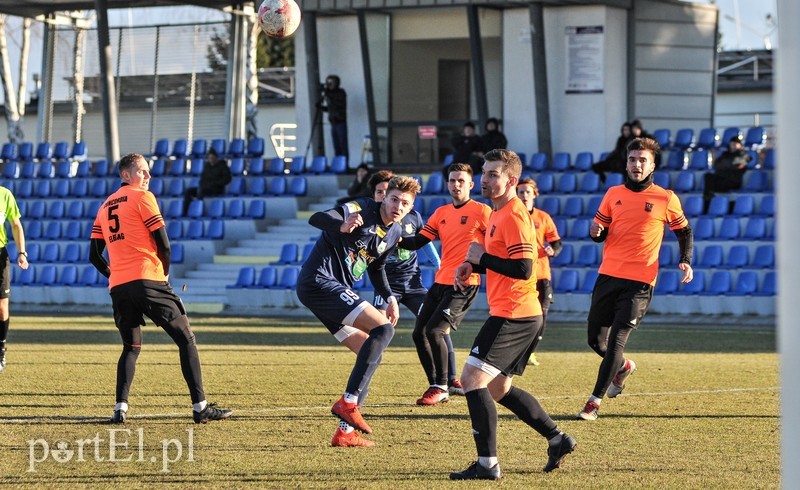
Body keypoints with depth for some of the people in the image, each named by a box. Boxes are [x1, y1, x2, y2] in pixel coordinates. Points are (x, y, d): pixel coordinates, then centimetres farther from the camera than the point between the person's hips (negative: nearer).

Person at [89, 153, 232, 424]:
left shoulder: (105, 206, 18)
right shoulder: (142, 197, 0)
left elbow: (95, 255, 16)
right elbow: (163, 244, -4)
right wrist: (165, 272, 11)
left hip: (118, 287, 6)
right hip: (147, 281, -6)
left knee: (131, 347, 19)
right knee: (186, 339, 0)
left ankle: (120, 408, 1)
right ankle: (200, 406, -7)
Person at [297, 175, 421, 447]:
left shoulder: (395, 232, 13)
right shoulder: (361, 211, -13)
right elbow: (316, 219, -27)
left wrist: (389, 297, 14)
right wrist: (342, 226, -48)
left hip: (336, 289, 10)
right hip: (319, 280, -10)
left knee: (372, 354, 6)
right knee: (383, 328, -21)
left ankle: (345, 431, 6)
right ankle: (348, 402, -22)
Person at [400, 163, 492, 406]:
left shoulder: (481, 211, -4)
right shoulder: (441, 213, 14)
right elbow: (417, 242, 12)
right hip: (440, 282, 8)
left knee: (434, 330, -19)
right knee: (419, 333, 4)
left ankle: (441, 388, -7)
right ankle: (446, 384, 14)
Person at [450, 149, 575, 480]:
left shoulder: (514, 216, -16)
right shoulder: (499, 212, 16)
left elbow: (523, 268, -24)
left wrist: (481, 257, -15)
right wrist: (472, 266, 9)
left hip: (512, 315, -11)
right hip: (521, 315, 11)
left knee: (472, 378, -15)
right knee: (498, 389, 19)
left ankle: (487, 463, -17)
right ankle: (557, 439, 26)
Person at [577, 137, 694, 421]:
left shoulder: (665, 199, 0)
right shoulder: (614, 194, 9)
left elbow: (684, 231, 12)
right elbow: (600, 233, 17)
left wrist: (686, 261, -3)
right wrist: (596, 232, -7)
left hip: (640, 282, -4)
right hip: (608, 276, 4)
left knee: (616, 340, -12)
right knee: (596, 339, 9)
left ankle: (595, 402, -7)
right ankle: (623, 367, 41)